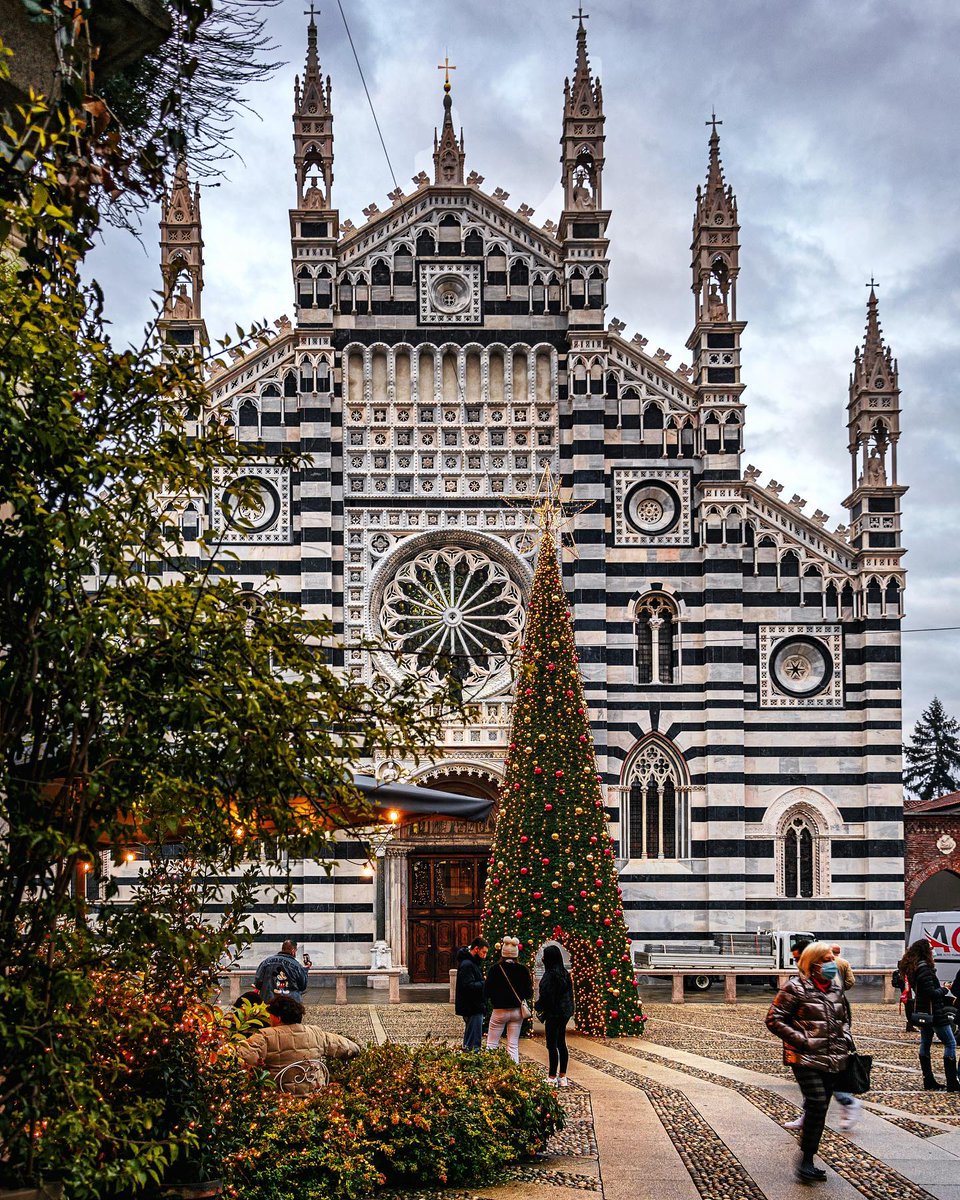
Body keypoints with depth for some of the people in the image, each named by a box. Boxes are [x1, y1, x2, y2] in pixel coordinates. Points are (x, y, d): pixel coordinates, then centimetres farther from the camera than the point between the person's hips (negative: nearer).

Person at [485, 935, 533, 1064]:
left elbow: (486, 993, -9)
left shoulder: (495, 969, -11)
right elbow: (529, 994, -2)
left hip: (500, 1011, -3)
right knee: (513, 1045, 9)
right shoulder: (523, 970, -5)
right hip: (517, 1011, 3)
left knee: (492, 1044, 6)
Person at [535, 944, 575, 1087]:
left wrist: (538, 1007, 0)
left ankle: (552, 1077, -1)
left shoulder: (549, 975, -17)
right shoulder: (565, 973, 8)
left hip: (553, 1013, -8)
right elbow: (569, 993, 13)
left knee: (552, 1045, -3)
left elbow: (545, 995, -17)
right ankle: (562, 1077, 19)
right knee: (561, 1044, 14)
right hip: (564, 1013, 8)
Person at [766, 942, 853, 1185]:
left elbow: (844, 1018, 29)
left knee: (819, 1110, 10)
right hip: (806, 1059, -7)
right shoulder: (795, 988, -8)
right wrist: (801, 1040, -15)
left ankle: (808, 1162, 20)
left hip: (833, 1060, 7)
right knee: (817, 1104, -17)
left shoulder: (835, 988, 13)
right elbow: (774, 1020, -10)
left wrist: (846, 1038, 9)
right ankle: (806, 1161, -6)